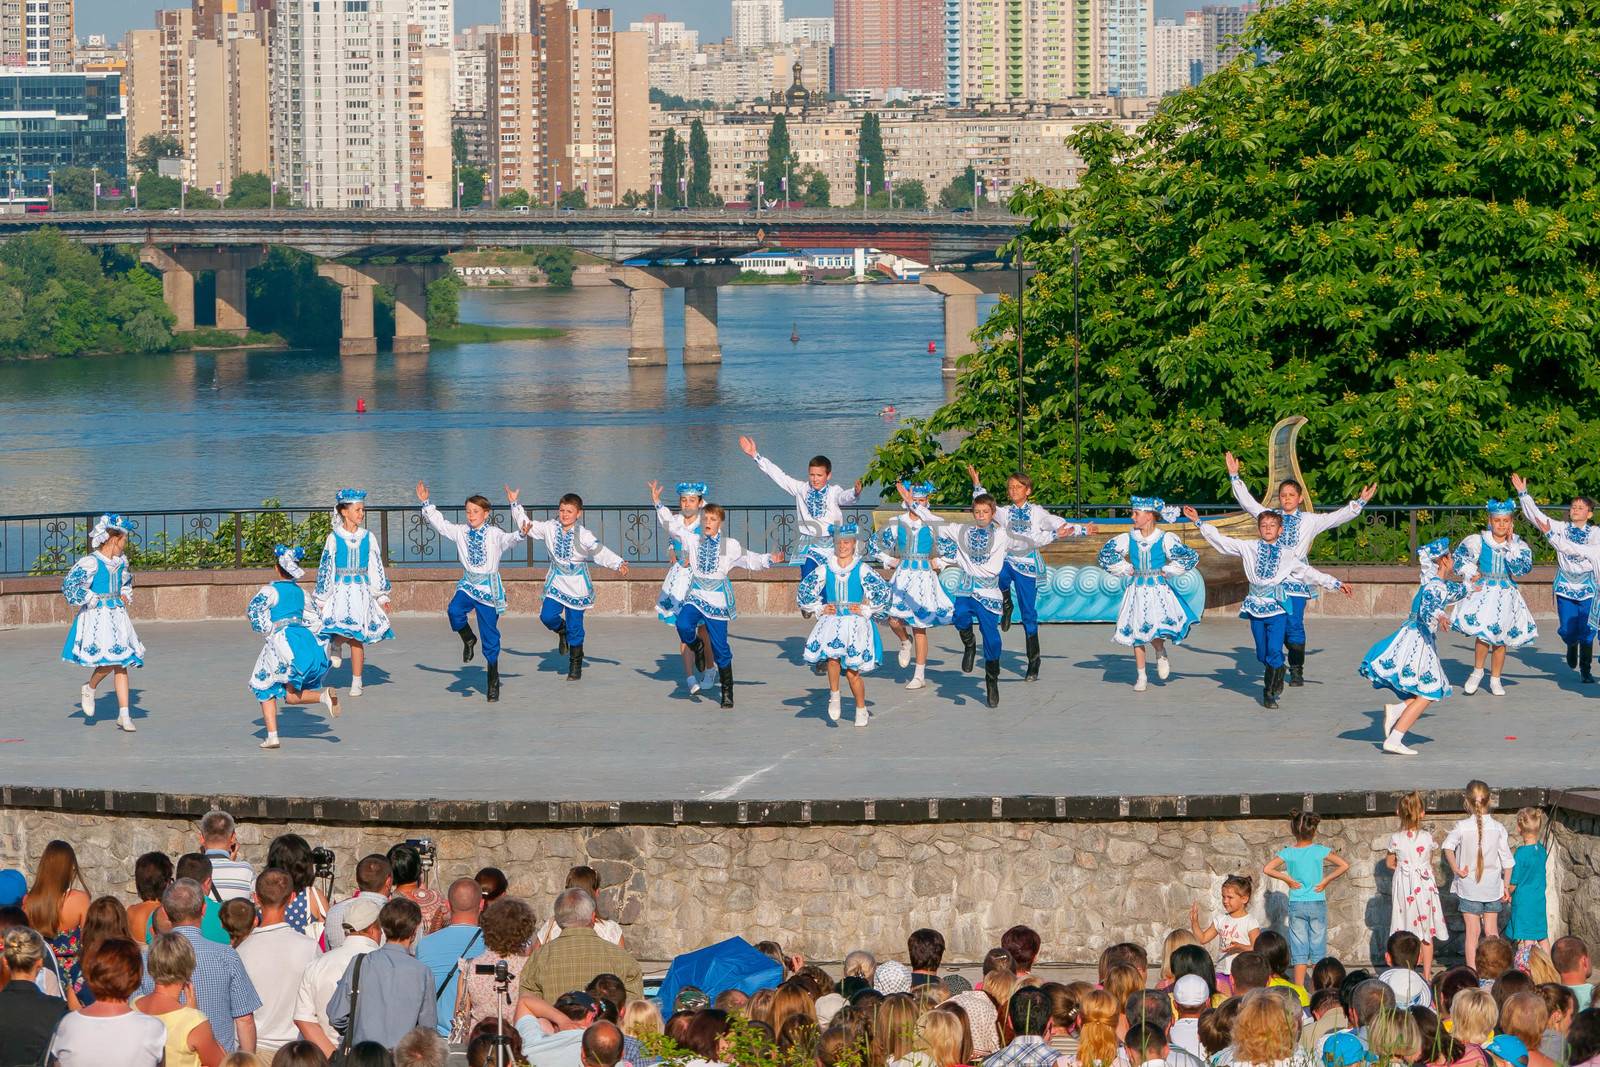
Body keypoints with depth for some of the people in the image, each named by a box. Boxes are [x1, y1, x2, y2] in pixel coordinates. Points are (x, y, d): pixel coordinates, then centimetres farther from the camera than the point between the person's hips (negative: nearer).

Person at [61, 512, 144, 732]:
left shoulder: (121, 561, 11)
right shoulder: (91, 563, -13)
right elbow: (69, 585, -16)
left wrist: (126, 595, 13)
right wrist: (93, 601, -13)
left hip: (118, 616, 7)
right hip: (97, 618, -7)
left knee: (120, 662, 0)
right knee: (109, 660, -16)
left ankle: (124, 714, 0)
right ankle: (89, 689, 15)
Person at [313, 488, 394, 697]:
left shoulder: (368, 537, 6)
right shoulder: (334, 538, 0)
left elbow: (377, 568, 12)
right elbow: (325, 568, 4)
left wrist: (382, 595, 11)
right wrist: (321, 599, 5)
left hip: (362, 591, 2)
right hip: (339, 591, -2)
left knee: (357, 636, 0)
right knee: (344, 629, -22)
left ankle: (356, 682, 9)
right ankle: (335, 644, 13)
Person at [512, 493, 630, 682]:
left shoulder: (583, 535, -14)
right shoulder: (549, 528, -1)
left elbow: (600, 551, -21)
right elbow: (526, 525, 10)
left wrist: (618, 564, -35)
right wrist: (515, 504, 5)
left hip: (577, 586, -3)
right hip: (556, 583, 3)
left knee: (575, 627, 1)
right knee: (547, 616, -15)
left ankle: (575, 666, 17)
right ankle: (562, 631, 22)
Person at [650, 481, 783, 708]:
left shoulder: (730, 546, 1)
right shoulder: (692, 540, 6)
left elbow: (750, 560, 4)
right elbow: (670, 525, 13)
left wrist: (769, 559, -11)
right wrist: (658, 503, 10)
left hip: (718, 599, -1)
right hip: (695, 596, 1)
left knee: (720, 649, 1)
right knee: (683, 625, -30)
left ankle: (727, 692, 13)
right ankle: (696, 647, 5)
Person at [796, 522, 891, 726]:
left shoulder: (862, 570, -1)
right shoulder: (825, 570, 6)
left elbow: (883, 592, -1)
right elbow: (804, 590, 14)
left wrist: (866, 610, -2)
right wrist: (819, 609, 6)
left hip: (856, 623, -2)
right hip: (832, 623, 2)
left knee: (852, 671, -5)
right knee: (832, 655, -28)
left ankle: (861, 710, 15)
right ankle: (834, 695, -6)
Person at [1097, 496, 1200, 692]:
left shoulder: (1165, 539, -8)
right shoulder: (1128, 539, 1)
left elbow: (1191, 556, -8)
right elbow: (1105, 555, 11)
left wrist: (1168, 571, -6)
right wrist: (1126, 570, 5)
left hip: (1159, 590, -4)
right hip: (1137, 591, 4)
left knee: (1155, 631, -21)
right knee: (1136, 632, 3)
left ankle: (1161, 654, 14)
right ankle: (1141, 677, 14)